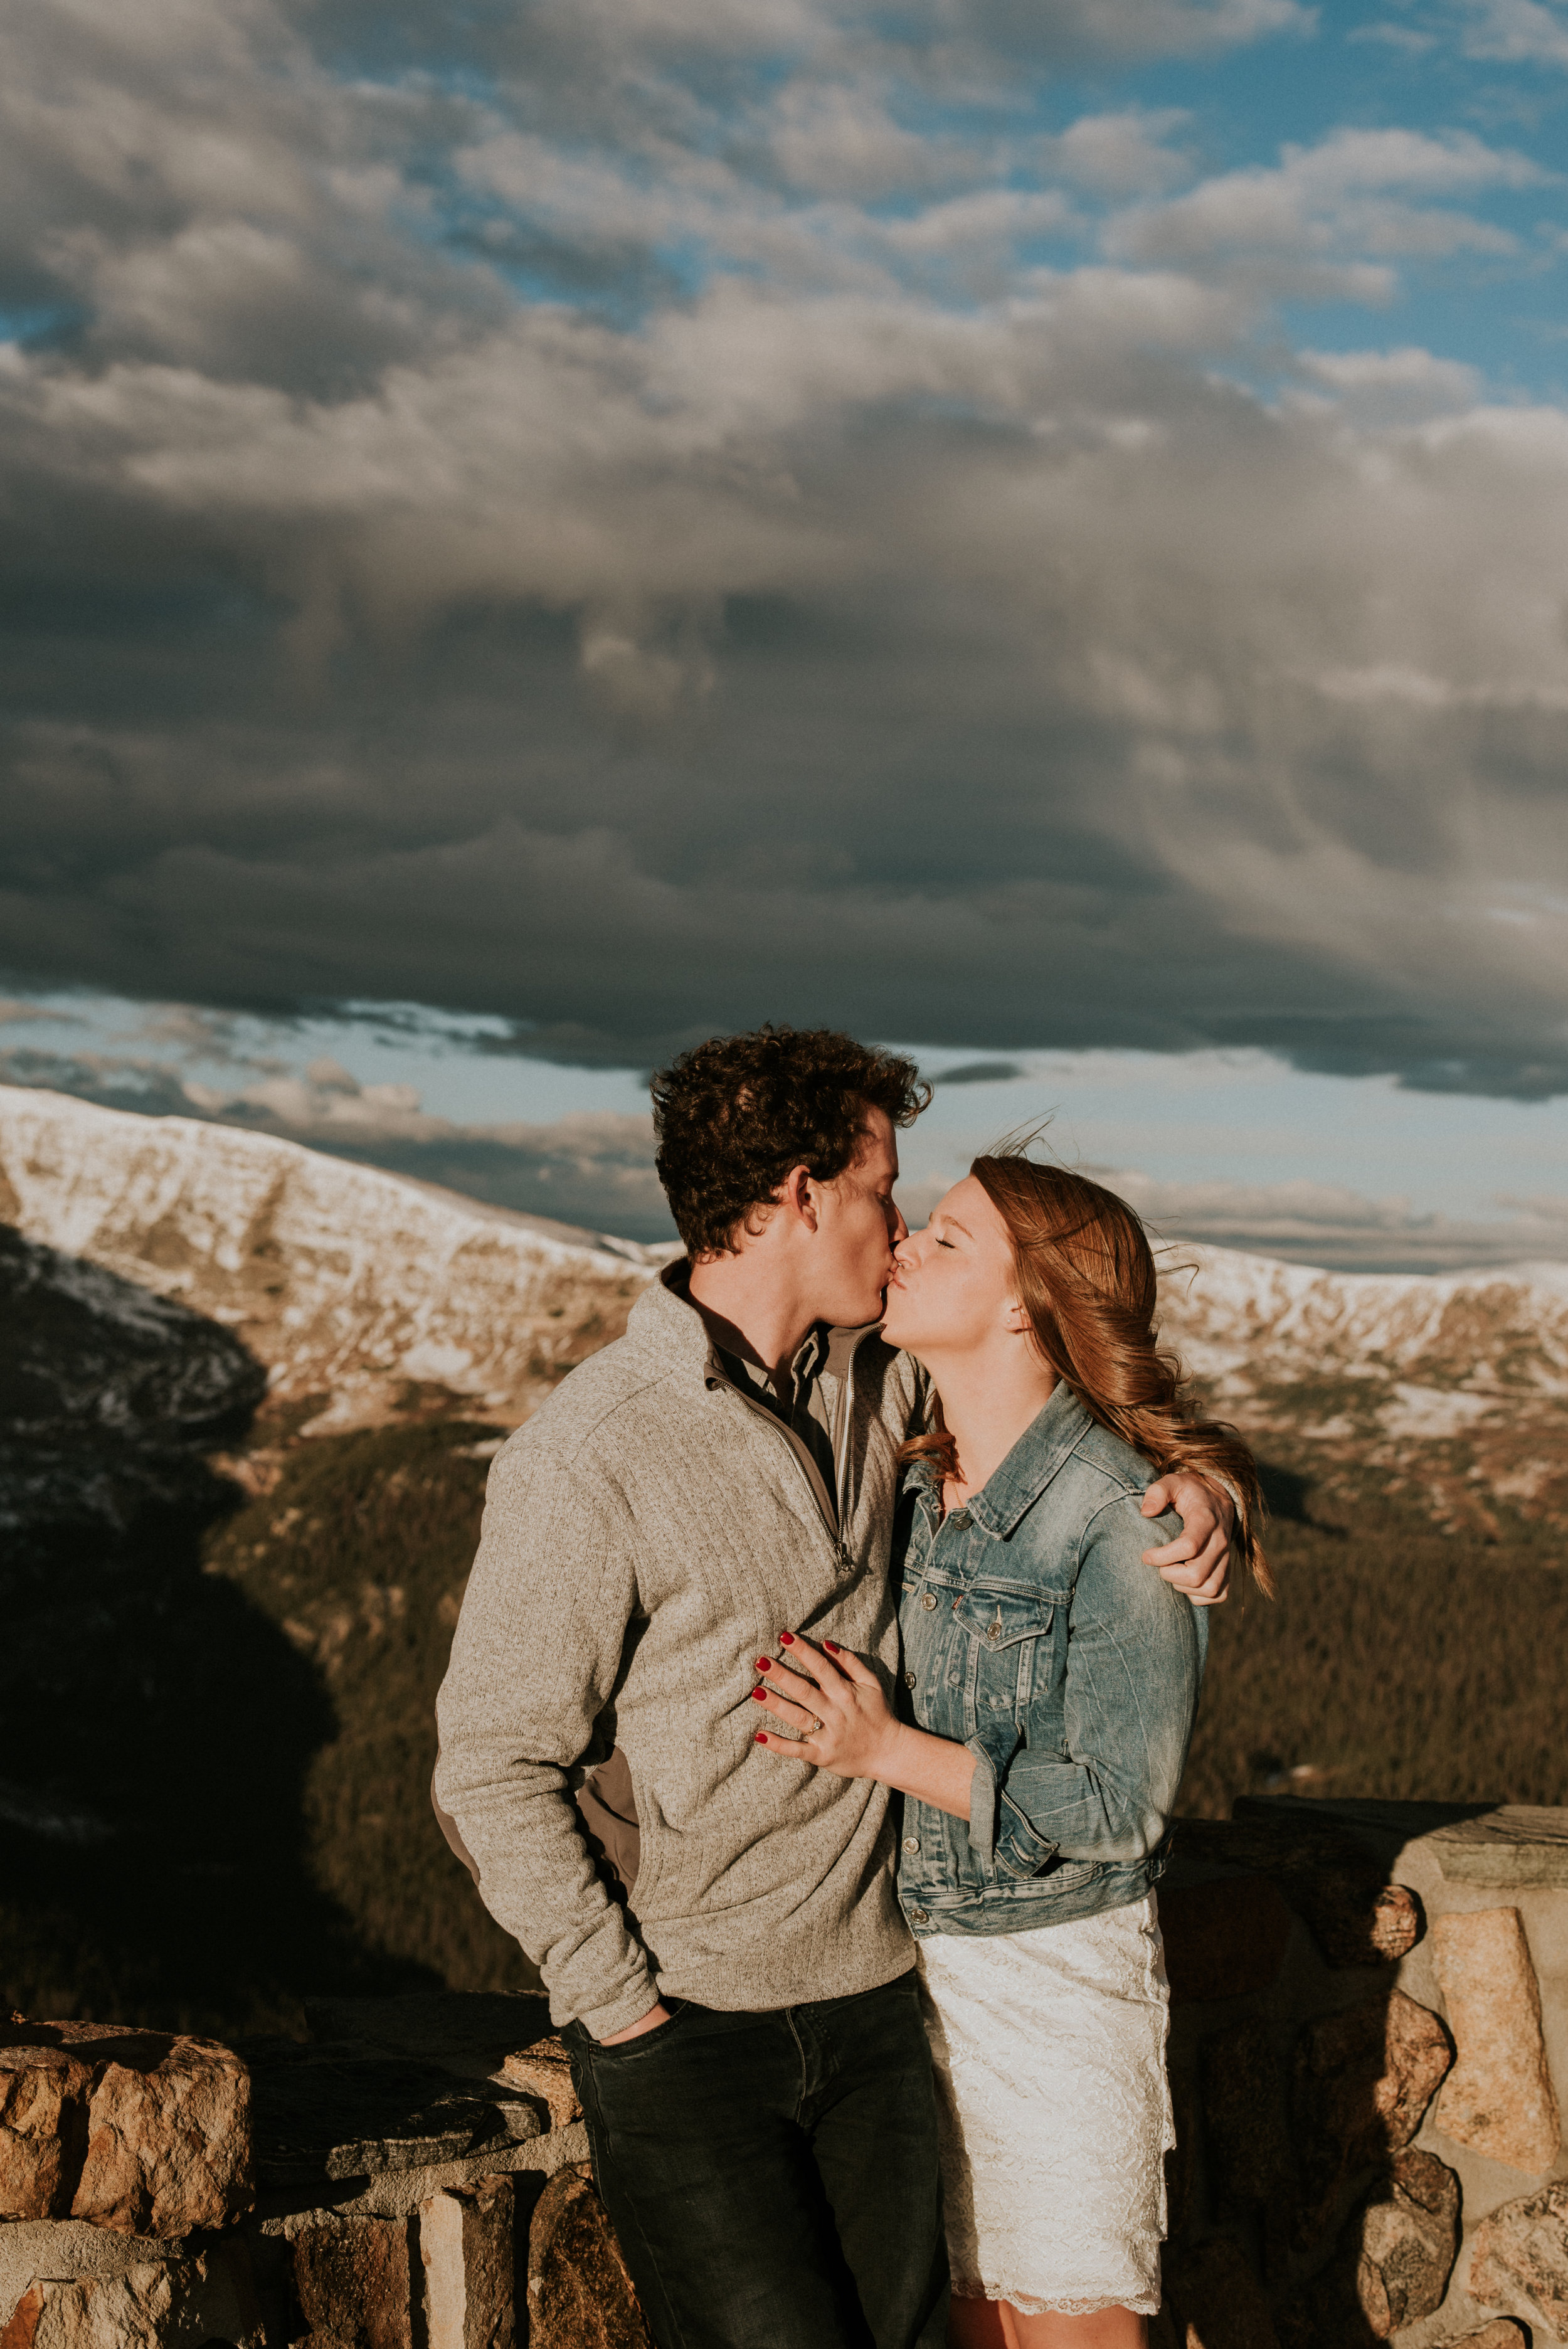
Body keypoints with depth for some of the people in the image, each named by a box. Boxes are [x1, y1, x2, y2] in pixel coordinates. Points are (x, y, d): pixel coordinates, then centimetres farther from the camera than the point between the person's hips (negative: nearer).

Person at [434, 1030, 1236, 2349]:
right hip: (683, 2030, -6)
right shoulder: (585, 1461, -17)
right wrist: (625, 2007, -13)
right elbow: (494, 1768, -13)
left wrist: (1193, 1483, -2)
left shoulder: (876, 1374, 3)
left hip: (867, 2005, 6)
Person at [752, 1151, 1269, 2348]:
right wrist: (829, 1730, -4)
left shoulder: (1122, 1521, -18)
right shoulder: (912, 1489, 3)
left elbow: (1119, 1807, -18)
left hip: (1057, 1972, -6)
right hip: (910, 1951, 6)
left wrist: (889, 1751, -22)